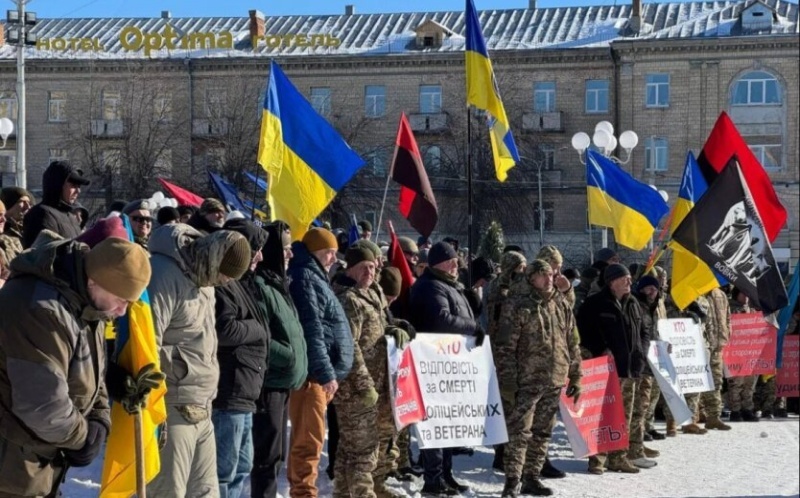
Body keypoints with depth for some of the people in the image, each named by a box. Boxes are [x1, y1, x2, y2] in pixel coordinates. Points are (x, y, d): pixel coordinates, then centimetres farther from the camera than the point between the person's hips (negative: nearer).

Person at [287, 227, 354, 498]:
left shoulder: (313, 277, 22)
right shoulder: (304, 277, -11)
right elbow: (311, 331, -18)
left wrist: (328, 372, 22)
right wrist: (327, 373, -19)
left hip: (316, 373, 11)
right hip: (312, 373, -11)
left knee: (305, 439, 15)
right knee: (309, 439, -8)